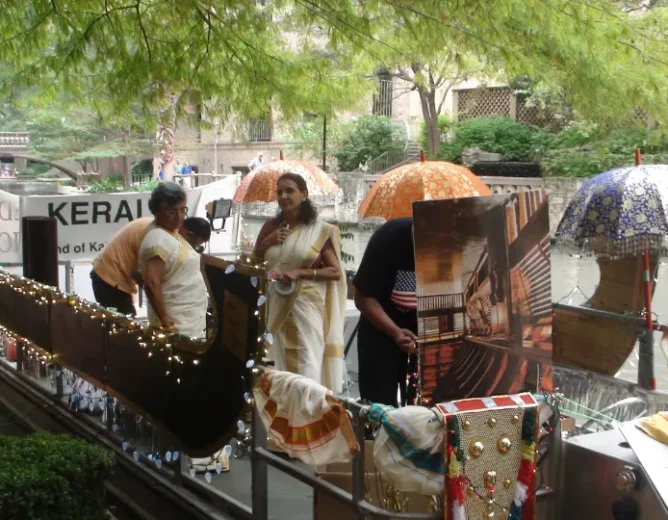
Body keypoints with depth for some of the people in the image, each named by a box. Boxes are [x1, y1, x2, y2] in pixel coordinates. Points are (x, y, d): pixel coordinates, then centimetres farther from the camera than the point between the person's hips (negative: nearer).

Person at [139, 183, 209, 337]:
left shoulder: (172, 234, 12)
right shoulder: (158, 239, -19)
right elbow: (151, 283, -27)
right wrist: (165, 321, -26)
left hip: (189, 319, 10)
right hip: (177, 323, -10)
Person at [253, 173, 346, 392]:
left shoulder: (320, 230, -1)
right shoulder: (270, 227, 11)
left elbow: (336, 272, -3)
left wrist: (300, 272, -16)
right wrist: (267, 241, 0)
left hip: (307, 305, -4)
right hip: (277, 306, 4)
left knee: (307, 366, -7)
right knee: (279, 363, 6)